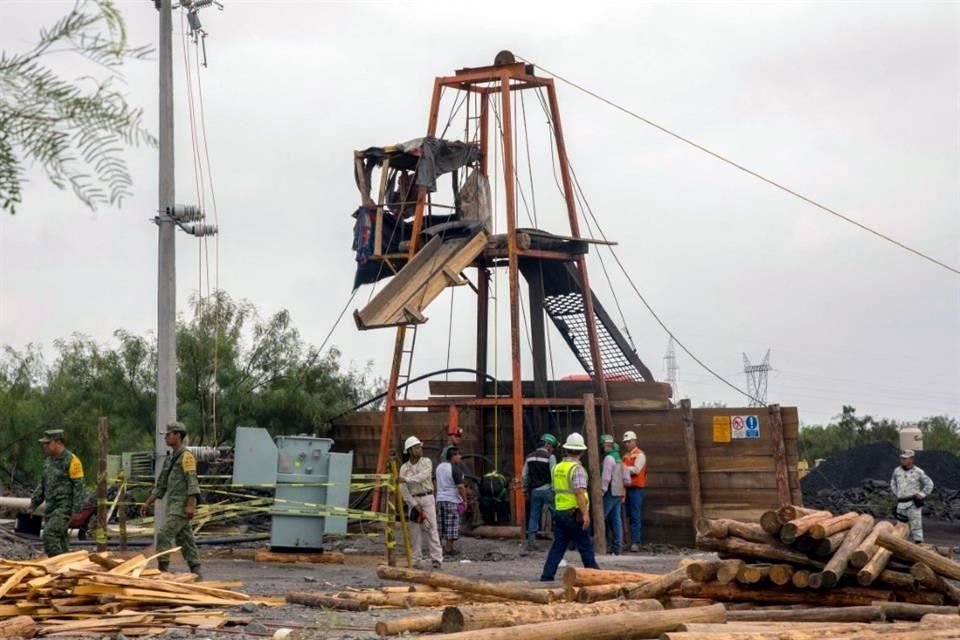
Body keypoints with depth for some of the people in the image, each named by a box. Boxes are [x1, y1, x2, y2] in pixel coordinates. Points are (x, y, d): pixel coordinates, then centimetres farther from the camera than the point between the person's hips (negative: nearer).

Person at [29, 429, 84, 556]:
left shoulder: (71, 461, -11)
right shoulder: (49, 461, 15)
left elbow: (78, 487, -13)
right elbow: (42, 485, 23)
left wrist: (77, 511, -17)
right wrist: (34, 503, 17)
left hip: (65, 507, -8)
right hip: (51, 507, 8)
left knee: (49, 534, -19)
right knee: (60, 539, 10)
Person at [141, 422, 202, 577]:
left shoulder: (186, 456, -10)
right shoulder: (170, 458, 17)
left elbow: (192, 482, -19)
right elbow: (161, 484, 22)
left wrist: (191, 505, -26)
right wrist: (148, 503, 18)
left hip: (182, 504, -9)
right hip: (173, 504, 9)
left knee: (164, 534, -14)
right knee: (185, 539, 8)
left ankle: (162, 569, -13)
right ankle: (196, 573, 11)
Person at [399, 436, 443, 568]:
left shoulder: (426, 462, 0)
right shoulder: (404, 467, 3)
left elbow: (422, 476, -20)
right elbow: (403, 489, -4)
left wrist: (406, 479, -29)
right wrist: (414, 505, -12)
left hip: (427, 498, -2)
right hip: (413, 500, 2)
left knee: (431, 529, -7)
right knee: (414, 531, 4)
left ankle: (437, 559, -8)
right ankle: (416, 560, 12)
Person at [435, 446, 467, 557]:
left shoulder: (439, 467, 10)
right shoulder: (455, 469, -15)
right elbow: (460, 486, -18)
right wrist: (465, 501, -11)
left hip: (440, 499, 8)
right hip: (452, 500, -8)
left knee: (442, 525, 12)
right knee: (451, 526, -1)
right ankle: (449, 549, 0)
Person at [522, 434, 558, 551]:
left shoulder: (530, 457, 9)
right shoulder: (550, 457, -7)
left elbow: (524, 476, 10)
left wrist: (526, 491, 17)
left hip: (534, 491, 5)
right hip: (547, 490, -5)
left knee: (534, 516, 8)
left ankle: (531, 543, 6)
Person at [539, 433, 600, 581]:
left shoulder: (557, 467, 10)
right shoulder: (577, 469, -13)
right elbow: (579, 492, -22)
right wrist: (585, 513, -24)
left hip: (559, 512, 7)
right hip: (574, 513, -7)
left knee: (558, 546, 8)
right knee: (586, 546, 5)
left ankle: (547, 575, 4)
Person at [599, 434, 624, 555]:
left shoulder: (608, 458, -12)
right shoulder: (618, 457, 17)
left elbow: (606, 478, -18)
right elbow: (625, 478, 19)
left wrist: (601, 492, -15)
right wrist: (623, 494, 21)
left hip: (610, 493, -9)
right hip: (619, 493, 9)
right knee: (616, 520, 7)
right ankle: (618, 547, 6)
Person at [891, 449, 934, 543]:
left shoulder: (918, 472, -5)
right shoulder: (897, 471, 5)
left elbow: (929, 484, 5)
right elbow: (893, 483, 22)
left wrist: (921, 495, -2)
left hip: (914, 503, -4)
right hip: (901, 504, 4)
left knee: (916, 525, -5)